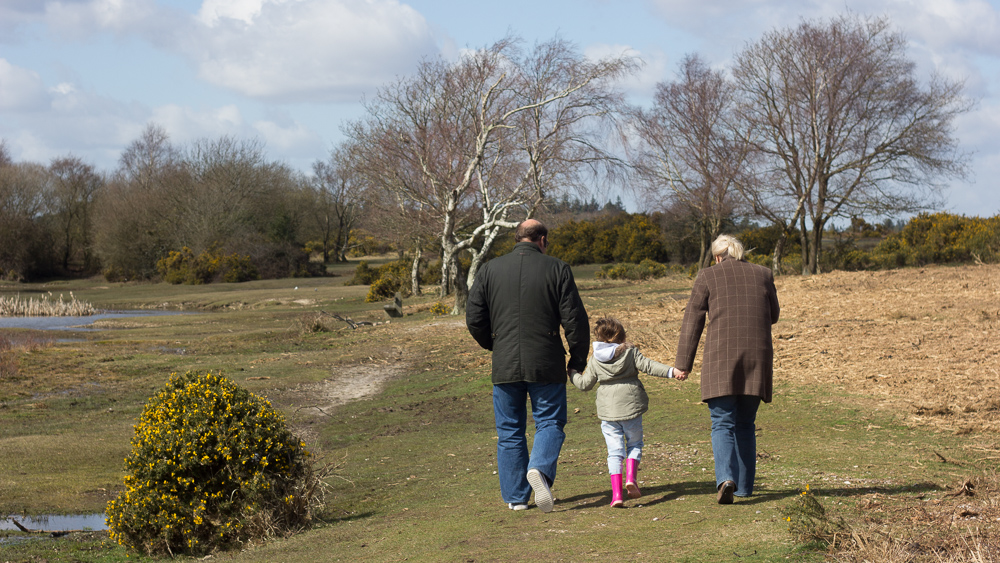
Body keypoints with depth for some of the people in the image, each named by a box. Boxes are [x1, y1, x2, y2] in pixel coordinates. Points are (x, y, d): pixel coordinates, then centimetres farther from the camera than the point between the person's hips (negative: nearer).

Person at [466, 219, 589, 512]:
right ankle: (540, 468, -20)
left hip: (505, 366, 2)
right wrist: (577, 361, 7)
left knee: (509, 432, 11)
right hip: (546, 366, -2)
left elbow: (474, 319, 3)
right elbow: (575, 320, -4)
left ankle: (516, 496, 11)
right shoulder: (557, 269, -2)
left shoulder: (490, 270, 4)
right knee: (550, 422, 8)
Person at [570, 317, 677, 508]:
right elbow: (648, 366, -8)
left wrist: (573, 373, 28)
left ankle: (616, 493, -7)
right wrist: (671, 371, -9)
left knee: (614, 451, 3)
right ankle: (631, 477, -8)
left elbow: (585, 384, 9)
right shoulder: (630, 352, 0)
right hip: (630, 405, -1)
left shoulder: (595, 360, 4)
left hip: (608, 410, 1)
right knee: (634, 444, 16)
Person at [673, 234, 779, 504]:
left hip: (722, 356, -3)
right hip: (757, 356, 3)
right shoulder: (763, 274, 11)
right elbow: (772, 316, 21)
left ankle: (726, 478, -24)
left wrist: (683, 364, 2)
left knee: (722, 424, -2)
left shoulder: (708, 276, 3)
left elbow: (692, 322, 1)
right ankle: (744, 486, 17)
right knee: (745, 424, 15)